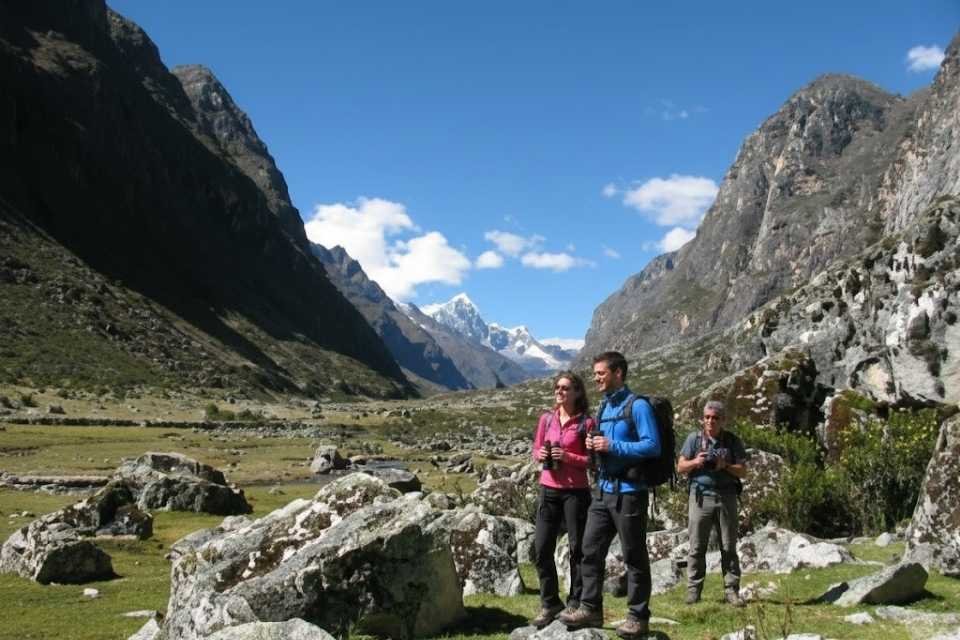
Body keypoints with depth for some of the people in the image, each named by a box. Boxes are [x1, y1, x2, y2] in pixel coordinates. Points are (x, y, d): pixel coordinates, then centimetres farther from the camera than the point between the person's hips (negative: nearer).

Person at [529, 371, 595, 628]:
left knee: (577, 547, 4)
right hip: (548, 489, 4)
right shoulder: (547, 419, 8)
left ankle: (575, 604, 17)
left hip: (576, 491, -4)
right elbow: (536, 450, 15)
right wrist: (541, 455, -6)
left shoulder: (586, 422, -6)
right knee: (542, 548, 3)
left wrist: (569, 457, -20)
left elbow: (593, 459, -7)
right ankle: (549, 603, 17)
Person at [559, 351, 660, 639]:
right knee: (591, 550, 8)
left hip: (629, 492, -8)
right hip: (603, 489, 8)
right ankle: (590, 608, 17)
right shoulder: (603, 407, 15)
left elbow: (653, 446, -18)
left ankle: (638, 617, 11)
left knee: (634, 557, 2)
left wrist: (612, 446, -20)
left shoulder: (638, 406, -11)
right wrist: (594, 445, 2)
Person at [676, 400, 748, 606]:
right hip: (701, 496, -1)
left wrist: (725, 466, -13)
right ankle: (693, 590, 5)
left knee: (729, 547, 2)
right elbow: (681, 467, 7)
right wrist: (695, 462, -12)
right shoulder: (694, 438, 7)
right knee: (697, 547, 0)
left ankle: (731, 590, 7)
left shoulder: (733, 441, 8)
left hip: (726, 497, 1)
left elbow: (743, 471, 5)